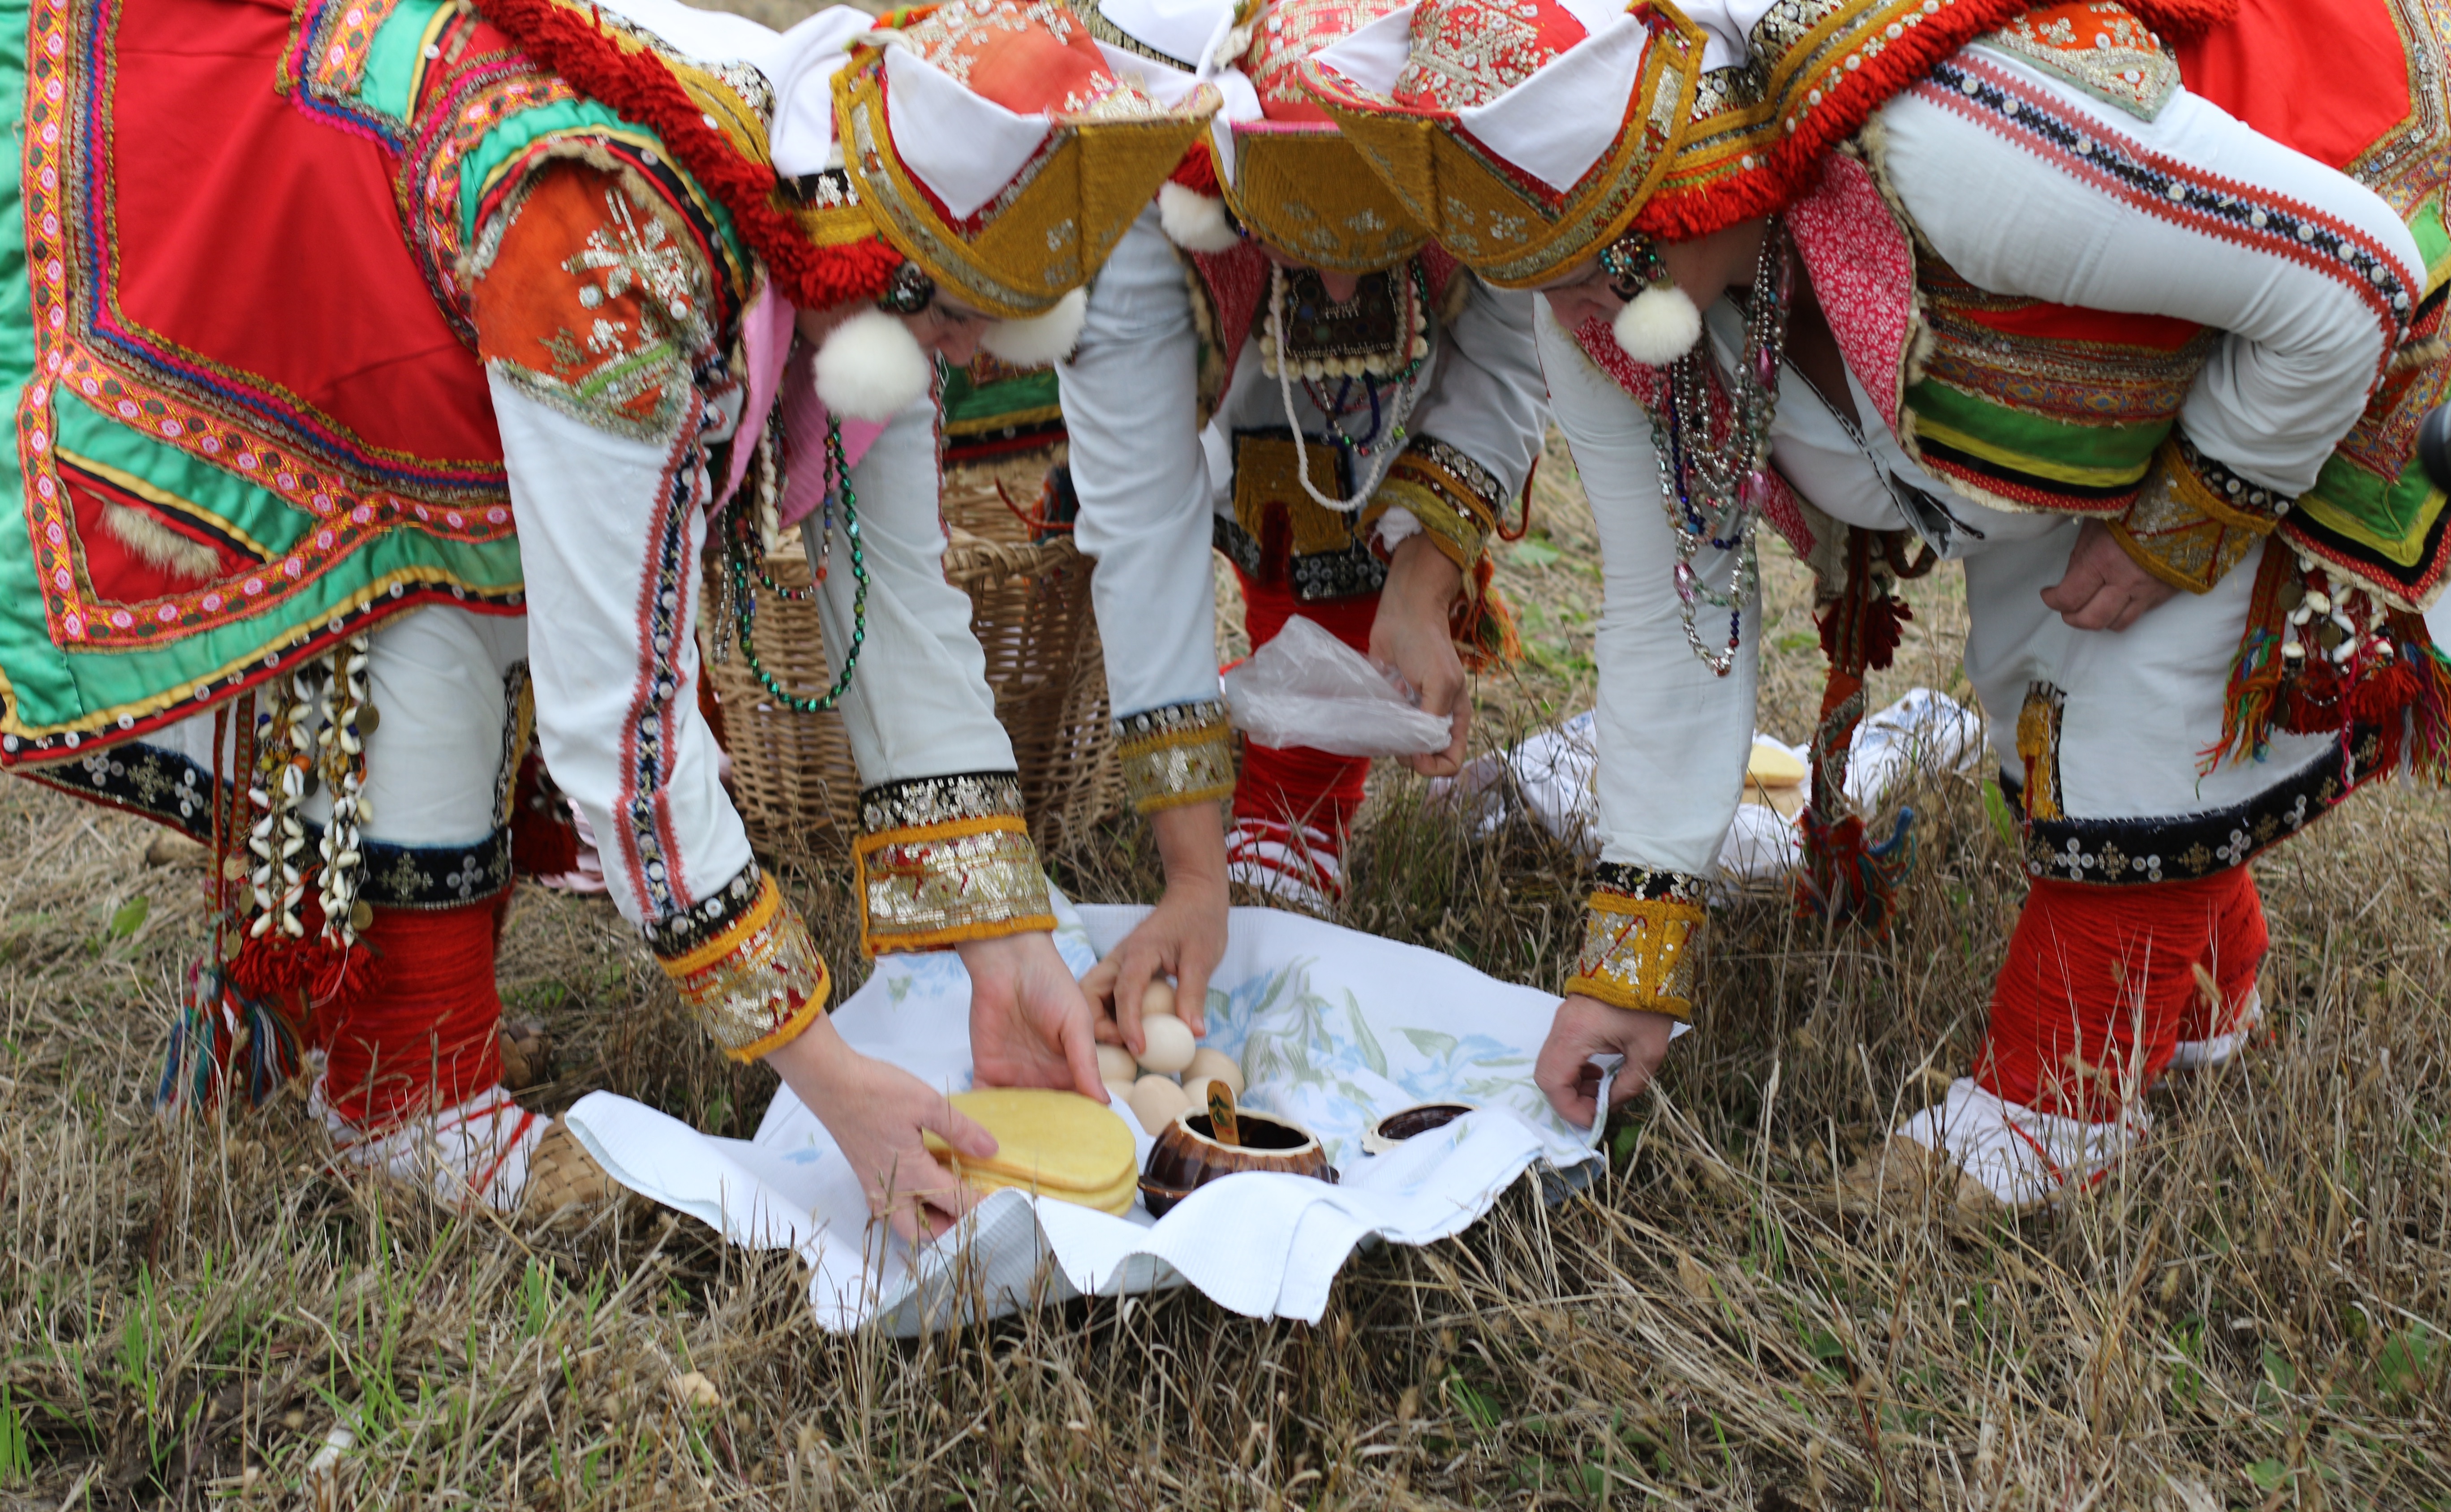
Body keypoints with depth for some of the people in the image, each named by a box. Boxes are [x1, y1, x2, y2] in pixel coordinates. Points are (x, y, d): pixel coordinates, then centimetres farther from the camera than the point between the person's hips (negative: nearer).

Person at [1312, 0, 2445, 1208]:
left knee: (2149, 688, -15)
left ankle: (2063, 1107, 1)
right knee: (2029, 666, 8)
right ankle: (2196, 1001, 33)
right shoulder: (1602, 322, -21)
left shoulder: (1952, 145, -47)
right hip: (2088, 368, 7)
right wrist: (1629, 961, -10)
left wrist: (2172, 530, -23)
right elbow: (1668, 612, -11)